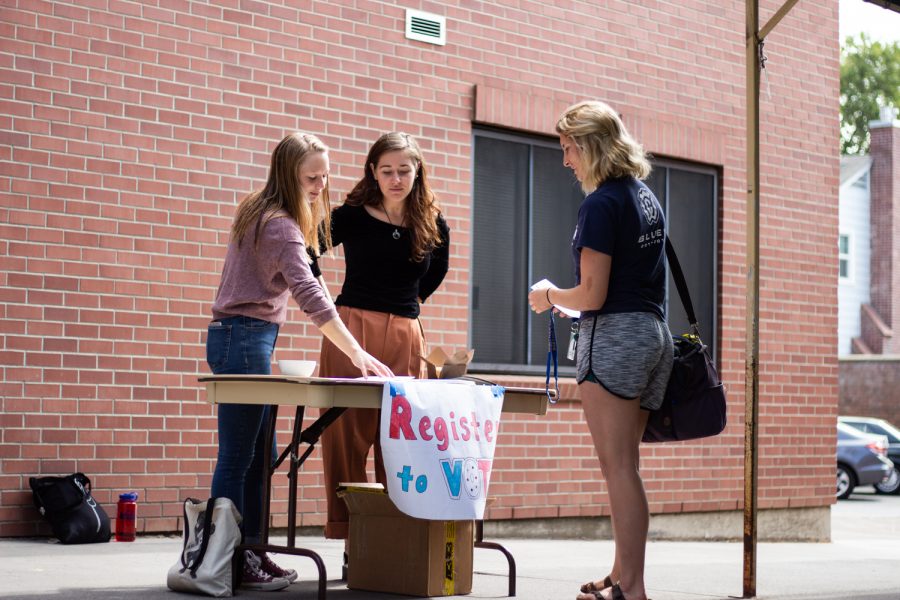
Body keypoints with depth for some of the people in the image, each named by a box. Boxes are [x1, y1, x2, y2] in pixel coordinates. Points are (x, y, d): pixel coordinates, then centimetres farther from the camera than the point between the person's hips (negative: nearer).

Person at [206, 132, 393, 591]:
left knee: (259, 453, 11)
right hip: (245, 340, -10)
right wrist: (358, 355, -29)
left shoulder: (257, 210, 13)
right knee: (237, 455, -7)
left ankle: (249, 553, 15)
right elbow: (310, 296, -26)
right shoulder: (281, 226, -17)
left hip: (242, 338, 10)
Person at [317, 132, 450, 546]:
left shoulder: (432, 225, 8)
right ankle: (351, 538, -2)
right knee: (347, 436, -4)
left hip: (405, 336, 2)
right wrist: (330, 309, 7)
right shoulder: (351, 216, 0)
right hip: (351, 332, -2)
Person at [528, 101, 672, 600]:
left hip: (614, 335, -9)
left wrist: (550, 297, 2)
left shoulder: (601, 204, -13)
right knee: (625, 465, 15)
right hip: (654, 334, 9)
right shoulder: (646, 197, 14)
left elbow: (592, 294, -17)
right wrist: (569, 301, 25)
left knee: (618, 467, -7)